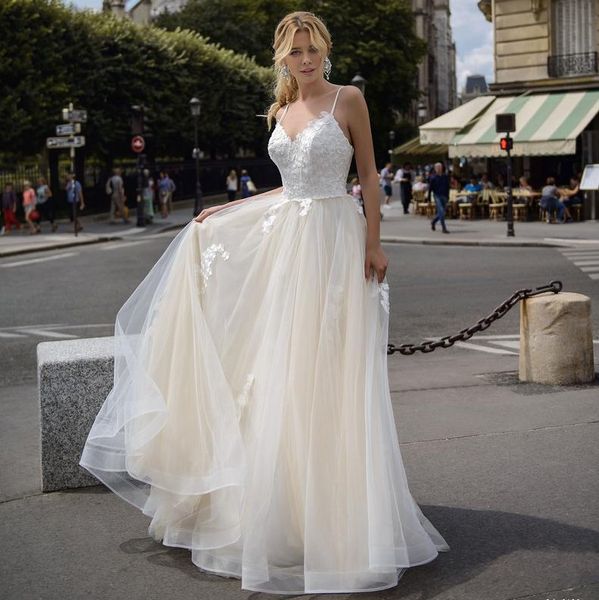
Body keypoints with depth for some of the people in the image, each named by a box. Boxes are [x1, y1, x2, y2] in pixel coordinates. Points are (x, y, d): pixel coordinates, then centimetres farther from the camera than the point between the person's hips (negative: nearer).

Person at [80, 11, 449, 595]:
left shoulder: (348, 99, -2)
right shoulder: (282, 112, 15)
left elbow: (368, 175, -2)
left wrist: (373, 243, -9)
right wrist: (225, 211, 18)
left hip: (333, 241, -6)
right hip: (284, 241, 6)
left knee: (327, 372, -4)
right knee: (279, 373, 7)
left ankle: (336, 516, 8)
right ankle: (285, 506, 18)